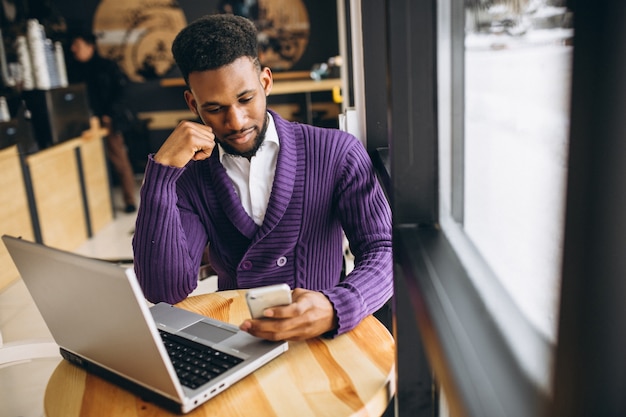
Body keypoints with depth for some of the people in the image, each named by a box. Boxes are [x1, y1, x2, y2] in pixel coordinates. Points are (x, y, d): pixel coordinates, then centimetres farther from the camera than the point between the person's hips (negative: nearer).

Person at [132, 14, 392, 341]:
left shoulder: (337, 153, -4)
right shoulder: (190, 176, 1)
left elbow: (383, 251, -9)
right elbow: (165, 291, -9)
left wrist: (334, 310, -29)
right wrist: (162, 169, -15)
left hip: (321, 337, 0)